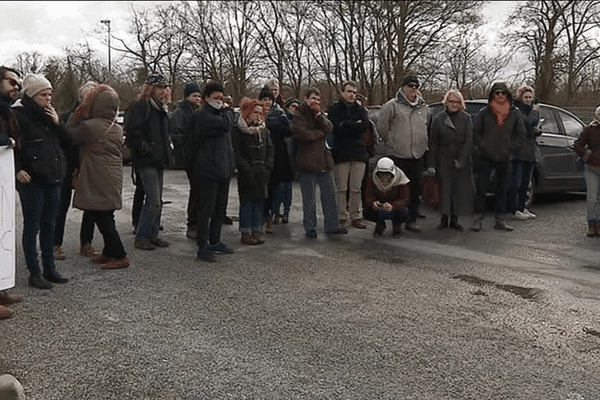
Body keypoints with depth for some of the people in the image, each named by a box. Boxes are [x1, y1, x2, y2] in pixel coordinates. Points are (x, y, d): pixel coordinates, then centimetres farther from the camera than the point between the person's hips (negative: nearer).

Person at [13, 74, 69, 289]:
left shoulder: (49, 114, 13)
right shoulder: (19, 115, -8)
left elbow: (66, 140, 14)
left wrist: (57, 123, -1)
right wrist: (18, 169, -18)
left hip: (52, 178, 7)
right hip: (32, 180, -7)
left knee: (49, 225, 12)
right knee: (32, 226, 1)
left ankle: (50, 269, 21)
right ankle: (34, 273, 8)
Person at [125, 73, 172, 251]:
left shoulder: (161, 109, 20)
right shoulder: (140, 107, -8)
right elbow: (133, 131, -19)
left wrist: (167, 150, 18)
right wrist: (146, 150, -19)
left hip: (159, 162, 9)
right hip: (147, 162, -9)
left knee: (157, 201, 11)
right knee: (153, 201, -12)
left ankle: (153, 235, 20)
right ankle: (141, 237, -2)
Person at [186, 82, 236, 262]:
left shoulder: (219, 114, 19)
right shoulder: (202, 116, -11)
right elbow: (226, 125, -24)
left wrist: (230, 164, 15)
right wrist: (228, 110, -3)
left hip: (223, 170, 9)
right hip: (207, 171, -9)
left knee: (220, 208, 15)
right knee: (206, 209, -5)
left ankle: (215, 242, 26)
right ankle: (203, 247, 1)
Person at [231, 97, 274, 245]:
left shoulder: (263, 130, 12)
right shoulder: (237, 130, -7)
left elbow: (270, 150, 13)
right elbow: (235, 153, -11)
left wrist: (267, 167, 0)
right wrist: (247, 170, -16)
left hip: (262, 173, 6)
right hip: (246, 174, -5)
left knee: (260, 202, 6)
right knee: (247, 203, -2)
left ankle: (256, 233, 14)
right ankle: (245, 234, 5)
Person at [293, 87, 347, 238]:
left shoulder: (320, 114, 18)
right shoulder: (299, 115, -2)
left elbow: (329, 128, 1)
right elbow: (303, 134, -18)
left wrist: (318, 115, -10)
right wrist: (321, 133, -4)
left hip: (324, 159, 6)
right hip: (307, 160, -6)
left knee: (330, 193, 5)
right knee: (309, 196, 0)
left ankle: (332, 225, 14)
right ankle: (310, 228, 9)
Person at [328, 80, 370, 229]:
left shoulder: (361, 109, 16)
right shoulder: (334, 109, 7)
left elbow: (365, 126, -4)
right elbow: (336, 127, -12)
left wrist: (346, 124, -7)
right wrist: (355, 125, -7)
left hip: (358, 153, 3)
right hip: (341, 153, -3)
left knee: (356, 189, 4)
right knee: (341, 188, -1)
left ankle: (355, 217, 10)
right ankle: (342, 216, 7)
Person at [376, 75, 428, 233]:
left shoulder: (424, 107, 13)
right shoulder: (393, 105, -3)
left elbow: (427, 127, 24)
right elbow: (381, 126, -2)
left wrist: (423, 144, 16)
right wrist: (390, 142, 2)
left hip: (418, 155, 5)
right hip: (398, 155, -5)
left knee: (416, 188, 4)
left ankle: (411, 220, 14)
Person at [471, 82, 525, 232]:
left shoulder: (515, 114, 7)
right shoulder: (484, 112, 1)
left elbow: (520, 135, 12)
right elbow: (476, 132, 3)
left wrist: (510, 150, 2)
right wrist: (483, 147, -7)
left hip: (504, 158, 3)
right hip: (485, 158, -2)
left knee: (503, 190, 8)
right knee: (481, 189, -3)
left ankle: (500, 220, 17)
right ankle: (477, 219, 5)